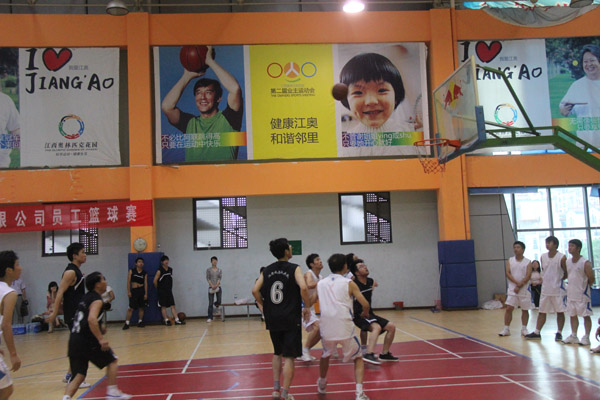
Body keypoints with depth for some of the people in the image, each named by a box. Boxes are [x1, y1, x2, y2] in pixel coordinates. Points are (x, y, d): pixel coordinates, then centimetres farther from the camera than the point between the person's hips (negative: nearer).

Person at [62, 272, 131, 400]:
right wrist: (101, 339, -25)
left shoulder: (86, 298, 18)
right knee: (112, 361, 12)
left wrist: (99, 328, 20)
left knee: (79, 375, 8)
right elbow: (91, 319, -26)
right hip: (87, 341, -8)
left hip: (74, 340, 8)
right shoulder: (97, 299, -9)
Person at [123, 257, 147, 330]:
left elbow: (146, 283, 3)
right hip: (133, 291, -2)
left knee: (141, 307, 7)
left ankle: (140, 322, 17)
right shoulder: (132, 271, 2)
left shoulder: (144, 273, 5)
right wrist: (128, 291, -7)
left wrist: (146, 294, -2)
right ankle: (127, 323, -2)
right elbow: (128, 281, 0)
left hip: (141, 290, 2)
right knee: (131, 308, -6)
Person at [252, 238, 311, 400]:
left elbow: (255, 290, 1)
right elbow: (303, 287, -21)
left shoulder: (267, 270, 7)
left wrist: (263, 306, 15)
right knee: (289, 357, 2)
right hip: (291, 319, -5)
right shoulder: (294, 268, -7)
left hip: (272, 319, 5)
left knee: (277, 353, 22)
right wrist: (307, 307, -9)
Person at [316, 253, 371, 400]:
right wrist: (365, 313, 19)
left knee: (326, 355, 31)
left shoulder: (320, 283, 10)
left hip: (327, 330, 3)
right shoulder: (349, 283, 1)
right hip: (345, 330, -3)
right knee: (358, 358, 16)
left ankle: (321, 385, 46)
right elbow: (365, 304, -3)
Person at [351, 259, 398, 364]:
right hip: (359, 315, -8)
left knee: (391, 327, 7)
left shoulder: (371, 281, 5)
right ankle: (369, 354, -45)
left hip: (369, 314, 8)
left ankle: (384, 354, 17)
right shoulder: (354, 284, -17)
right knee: (377, 327, -34)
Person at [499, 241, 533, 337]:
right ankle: (506, 329, 1)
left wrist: (519, 286, -17)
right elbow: (508, 274, -5)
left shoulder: (528, 262, -2)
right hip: (512, 289, 1)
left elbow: (528, 276, -10)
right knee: (508, 308, -5)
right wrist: (517, 283, -18)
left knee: (525, 310, 6)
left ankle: (524, 329, 17)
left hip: (524, 289, -1)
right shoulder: (510, 261, 5)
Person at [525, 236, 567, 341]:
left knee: (560, 312, 4)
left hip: (558, 289, -5)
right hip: (545, 288, 5)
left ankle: (559, 333, 16)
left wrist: (558, 280, -5)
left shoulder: (562, 257, -11)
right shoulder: (543, 257, 5)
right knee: (542, 311, 8)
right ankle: (537, 332, 12)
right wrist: (544, 279, 5)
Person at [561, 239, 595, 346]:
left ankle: (586, 337, 7)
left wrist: (584, 286, -1)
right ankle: (573, 336, 19)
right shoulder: (567, 262, 6)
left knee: (586, 315, 1)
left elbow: (592, 279, -12)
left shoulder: (585, 263, -14)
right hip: (571, 293, 7)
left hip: (582, 293, -7)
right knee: (572, 315, 11)